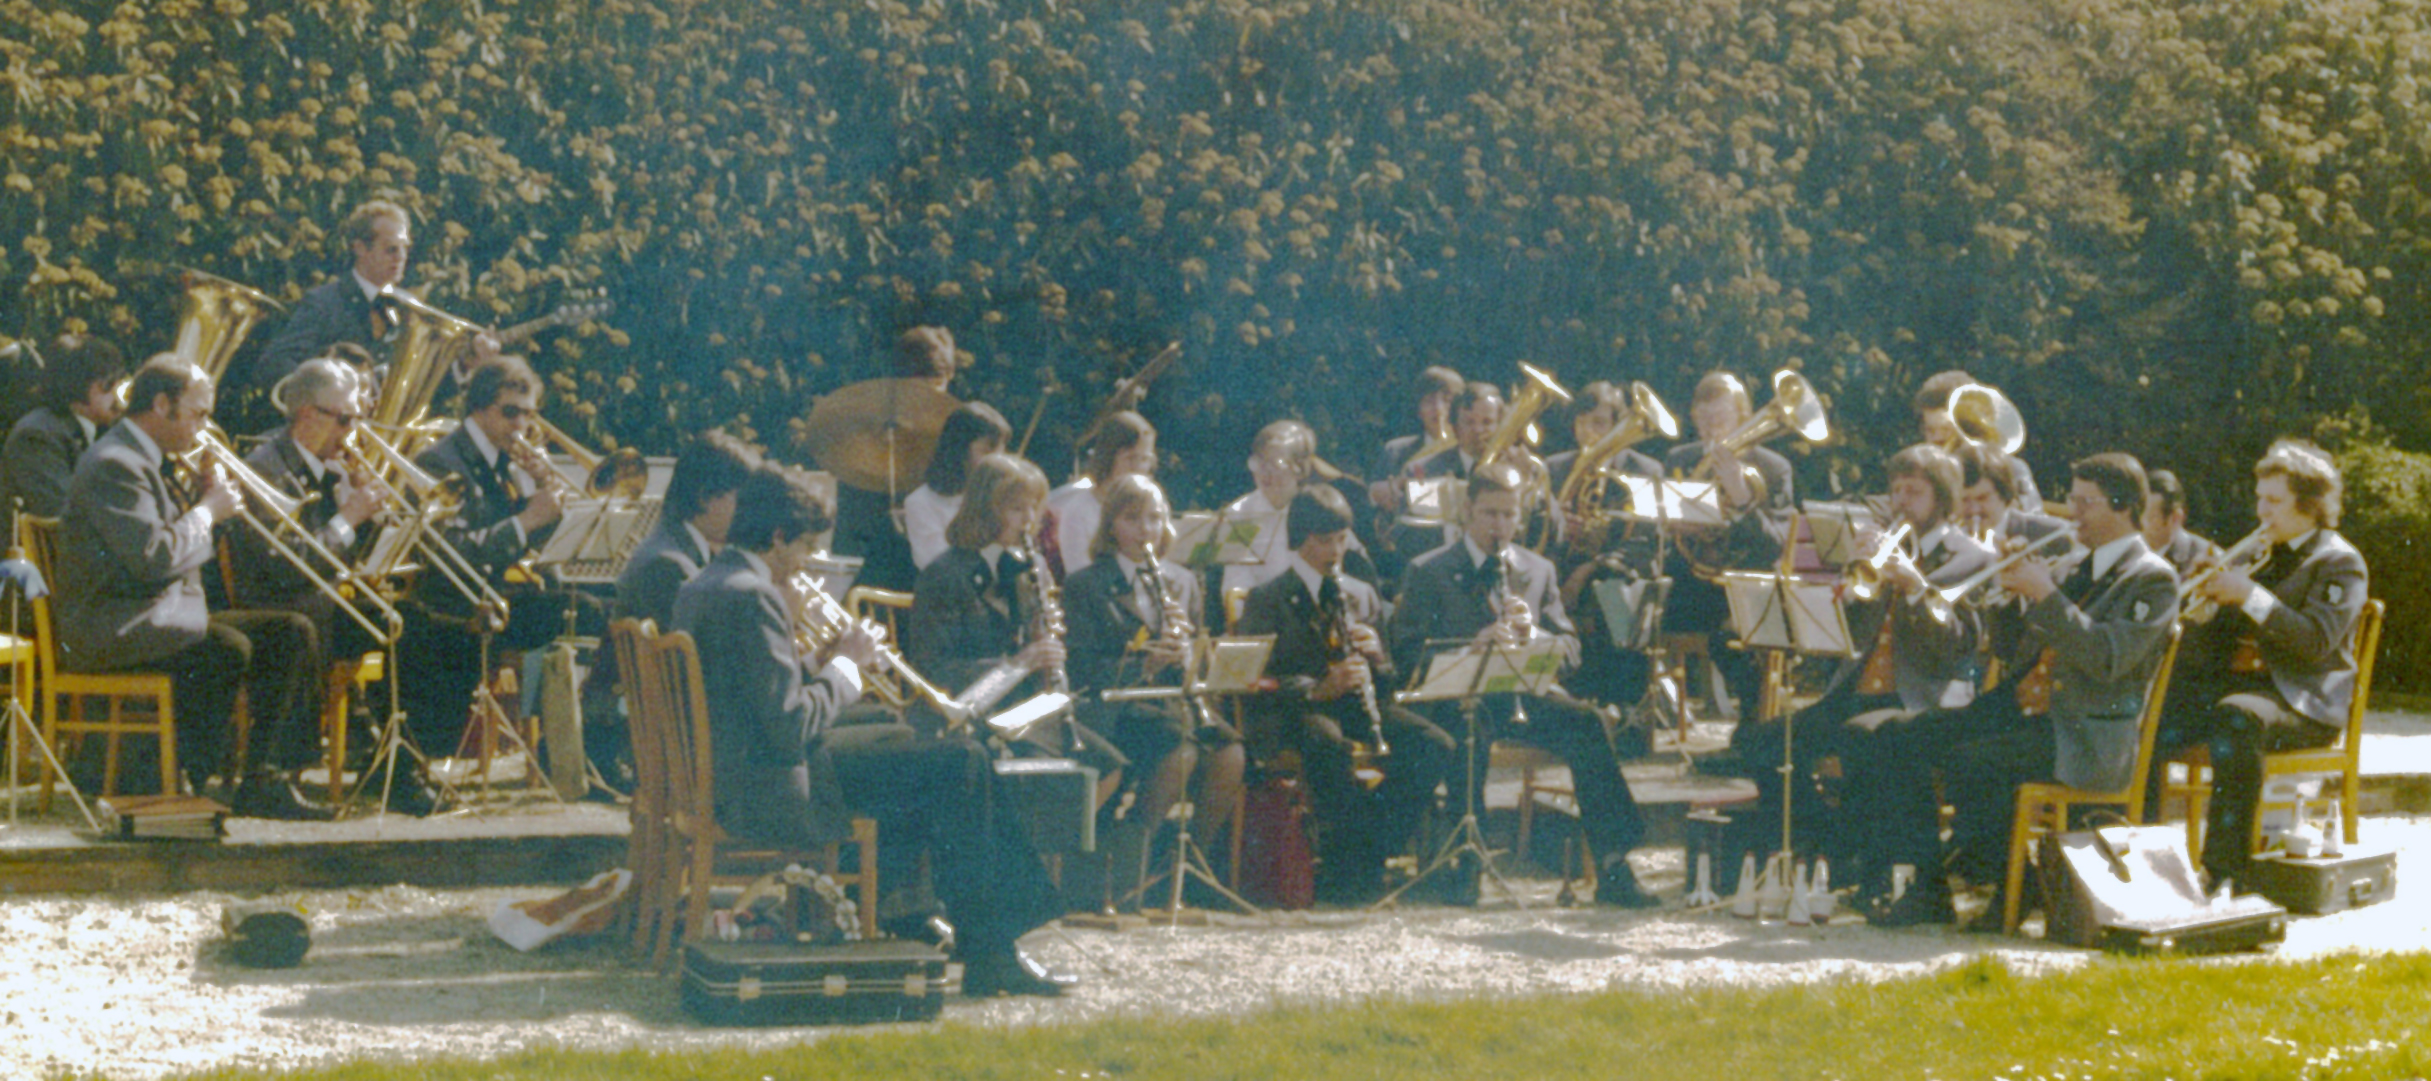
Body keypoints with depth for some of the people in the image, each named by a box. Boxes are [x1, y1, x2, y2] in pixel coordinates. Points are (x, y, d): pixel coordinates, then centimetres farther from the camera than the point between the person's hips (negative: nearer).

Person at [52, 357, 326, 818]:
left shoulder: (149, 459, 18)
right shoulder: (113, 465, -15)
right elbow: (152, 555, -26)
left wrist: (200, 497, 5)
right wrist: (208, 511, -12)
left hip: (165, 614, 11)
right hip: (112, 629, -11)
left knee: (291, 632, 1)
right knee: (226, 649, -33)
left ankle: (265, 780, -4)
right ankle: (185, 788, -20)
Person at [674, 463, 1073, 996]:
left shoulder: (697, 589, 12)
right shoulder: (752, 598, -20)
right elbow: (791, 726, -23)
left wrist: (819, 661, 9)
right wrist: (844, 666, -9)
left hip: (725, 783, 11)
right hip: (779, 794, -11)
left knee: (907, 742, 26)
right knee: (962, 763, -8)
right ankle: (987, 954, -3)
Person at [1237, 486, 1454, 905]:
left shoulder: (1363, 596, 19)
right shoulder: (1266, 601, 2)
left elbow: (1388, 682, 18)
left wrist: (1375, 654, -7)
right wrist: (1317, 689, -26)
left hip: (1352, 707, 5)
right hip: (1294, 714, -5)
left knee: (1435, 745, -22)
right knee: (1329, 743, -42)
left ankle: (1368, 861, -16)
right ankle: (1346, 855, -26)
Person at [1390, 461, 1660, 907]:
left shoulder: (1539, 571, 18)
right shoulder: (1427, 573, 6)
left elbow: (1569, 650, 12)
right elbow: (1408, 652, -5)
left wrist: (1533, 633, -10)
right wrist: (1472, 645, -20)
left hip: (1525, 698, 4)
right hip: (1459, 700, -3)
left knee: (1586, 727, -25)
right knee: (1472, 731, -38)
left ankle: (1612, 869, -24)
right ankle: (1465, 866, -27)